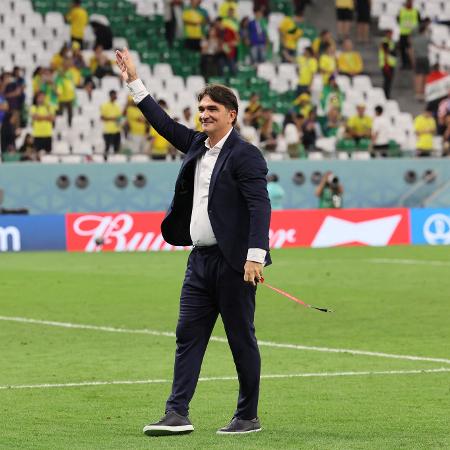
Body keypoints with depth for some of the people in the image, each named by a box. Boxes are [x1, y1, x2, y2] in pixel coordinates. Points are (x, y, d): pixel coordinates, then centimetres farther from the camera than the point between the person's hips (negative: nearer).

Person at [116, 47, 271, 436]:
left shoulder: (246, 156, -11)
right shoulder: (197, 145, 13)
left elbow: (260, 206, -18)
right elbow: (164, 124, 25)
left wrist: (256, 256, -26)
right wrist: (134, 82, 24)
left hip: (233, 262, -8)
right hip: (200, 258, 8)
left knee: (242, 340, 1)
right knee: (188, 336, 2)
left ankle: (249, 417, 10)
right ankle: (177, 414, 0)